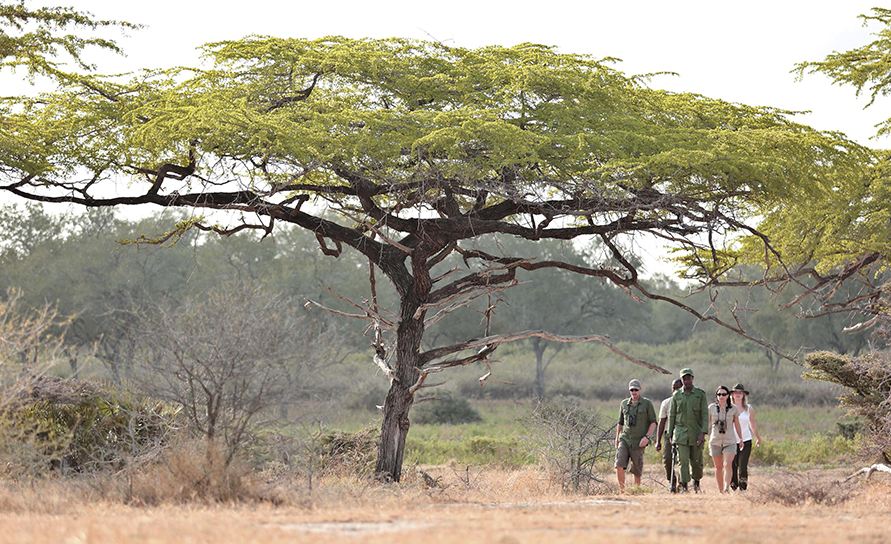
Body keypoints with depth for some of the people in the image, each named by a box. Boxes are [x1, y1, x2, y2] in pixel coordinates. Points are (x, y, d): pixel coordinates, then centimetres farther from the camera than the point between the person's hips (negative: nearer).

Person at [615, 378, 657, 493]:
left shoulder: (647, 403, -1)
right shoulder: (624, 404, 10)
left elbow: (653, 422, -2)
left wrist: (647, 437, -14)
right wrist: (617, 438, 22)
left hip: (638, 442, -2)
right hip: (624, 439, 2)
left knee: (637, 471, 2)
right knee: (619, 465, -16)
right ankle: (622, 491, -11)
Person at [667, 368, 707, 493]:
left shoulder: (700, 394, 2)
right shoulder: (676, 395, 6)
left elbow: (705, 415, -2)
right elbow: (671, 416, 10)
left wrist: (703, 433, -13)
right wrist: (670, 435, 8)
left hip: (696, 433, 0)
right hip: (681, 433, 0)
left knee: (696, 462, 7)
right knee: (683, 461, -8)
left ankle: (696, 481, 30)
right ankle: (684, 486, -8)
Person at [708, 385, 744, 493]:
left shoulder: (733, 409, 2)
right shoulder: (711, 408, 2)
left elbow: (737, 425, 13)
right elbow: (708, 424, 10)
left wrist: (741, 438, 18)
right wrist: (707, 438, 9)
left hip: (730, 441, -1)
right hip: (715, 441, 1)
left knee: (728, 465, -17)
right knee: (718, 466, 7)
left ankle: (727, 488, -25)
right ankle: (720, 490, 15)